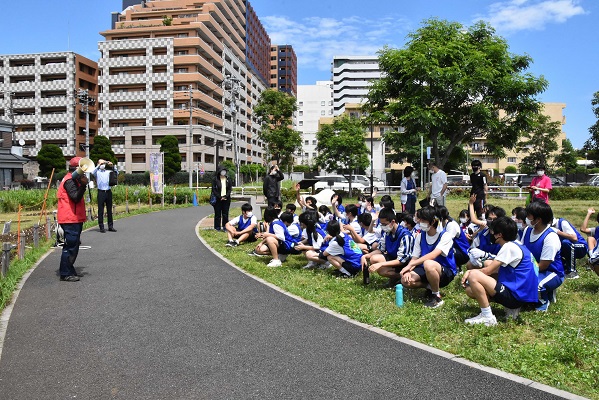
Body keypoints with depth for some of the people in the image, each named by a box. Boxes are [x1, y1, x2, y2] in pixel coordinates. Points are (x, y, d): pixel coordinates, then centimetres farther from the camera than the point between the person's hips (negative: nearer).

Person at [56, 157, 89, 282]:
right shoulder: (69, 180, -14)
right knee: (71, 246, -7)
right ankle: (65, 274, 0)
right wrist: (83, 185, -31)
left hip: (75, 219, 11)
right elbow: (76, 197, -26)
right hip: (71, 219, -11)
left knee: (73, 245, 18)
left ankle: (69, 270, 27)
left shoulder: (73, 179, 18)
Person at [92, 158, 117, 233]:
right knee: (101, 210, -1)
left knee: (109, 209, 7)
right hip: (101, 192, -3)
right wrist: (99, 165, -21)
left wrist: (112, 166, -14)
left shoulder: (108, 171, 13)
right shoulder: (97, 172, 6)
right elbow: (93, 173, -15)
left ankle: (110, 226, 13)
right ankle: (101, 227, 2)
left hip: (108, 191, 3)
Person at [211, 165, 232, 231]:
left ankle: (225, 226, 13)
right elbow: (214, 189, -5)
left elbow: (230, 188, 5)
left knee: (225, 214, 5)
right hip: (218, 199, -2)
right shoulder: (215, 179, -3)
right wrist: (220, 197, -12)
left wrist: (226, 196, -8)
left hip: (226, 199, 2)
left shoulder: (228, 179, 6)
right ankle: (217, 227, 10)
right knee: (218, 213, 2)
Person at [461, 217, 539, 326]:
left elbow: (487, 271, -15)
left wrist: (470, 273, 5)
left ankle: (487, 317, -14)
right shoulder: (517, 245, 15)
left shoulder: (509, 247, -15)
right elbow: (496, 269, 16)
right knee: (470, 290, 12)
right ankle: (511, 308, 9)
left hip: (516, 295, -10)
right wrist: (470, 272, 5)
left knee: (473, 276, -20)